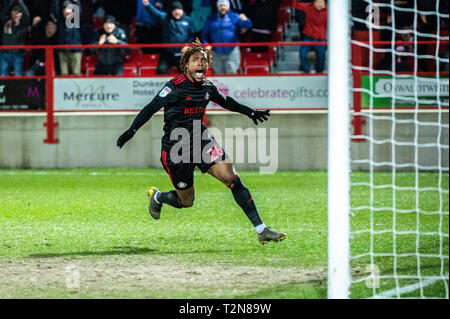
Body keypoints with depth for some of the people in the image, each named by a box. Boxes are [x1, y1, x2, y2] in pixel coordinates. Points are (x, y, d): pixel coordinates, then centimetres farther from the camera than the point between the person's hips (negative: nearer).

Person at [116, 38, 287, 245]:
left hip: (200, 141, 5)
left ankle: (261, 230, -15)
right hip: (175, 148, -5)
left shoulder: (207, 87, 4)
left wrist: (251, 113, 32)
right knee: (186, 202, 4)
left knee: (232, 178, -15)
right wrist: (131, 131, -25)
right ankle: (156, 197, 40)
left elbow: (226, 102, 24)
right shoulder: (175, 86, -15)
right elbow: (152, 108, -15)